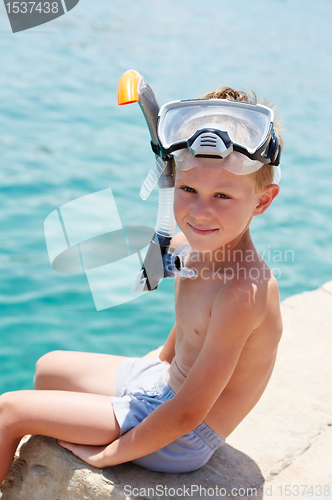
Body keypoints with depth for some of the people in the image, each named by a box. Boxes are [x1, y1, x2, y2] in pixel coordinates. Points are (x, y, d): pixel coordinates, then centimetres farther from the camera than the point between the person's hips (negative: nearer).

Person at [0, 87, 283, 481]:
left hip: (179, 441, -8)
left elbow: (187, 414, -28)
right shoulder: (186, 245, -9)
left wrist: (107, 454, -17)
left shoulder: (242, 292, -34)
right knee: (48, 368, 26)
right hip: (165, 383, 8)